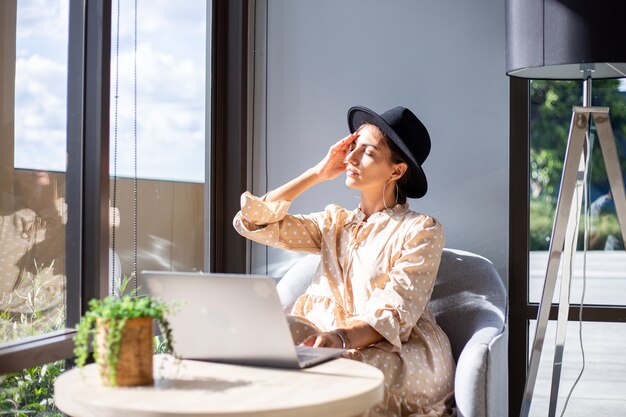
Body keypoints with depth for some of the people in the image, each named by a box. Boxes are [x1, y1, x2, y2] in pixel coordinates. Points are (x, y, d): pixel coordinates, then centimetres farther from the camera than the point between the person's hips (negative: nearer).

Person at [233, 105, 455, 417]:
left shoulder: (421, 230, 1)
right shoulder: (335, 222, 18)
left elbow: (394, 316, -12)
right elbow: (253, 222, 9)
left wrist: (342, 338, -33)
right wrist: (317, 174, 10)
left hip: (400, 353, -4)